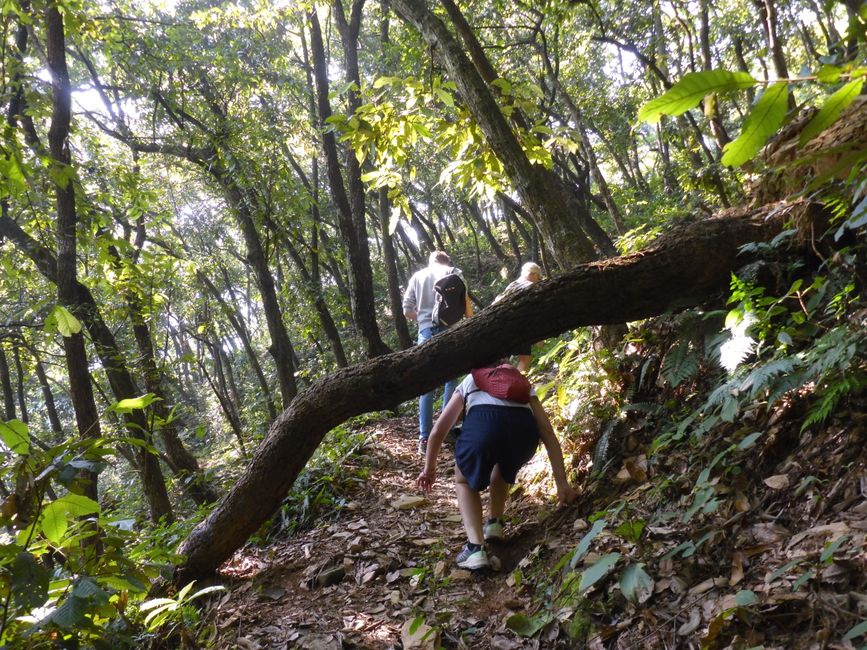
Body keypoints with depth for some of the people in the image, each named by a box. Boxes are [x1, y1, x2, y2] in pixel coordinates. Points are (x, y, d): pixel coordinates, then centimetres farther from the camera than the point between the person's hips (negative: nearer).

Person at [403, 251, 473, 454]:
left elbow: (407, 310, 12)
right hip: (449, 329, -2)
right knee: (450, 380, 8)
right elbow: (465, 302, -4)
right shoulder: (453, 272, 10)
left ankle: (424, 438, -1)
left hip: (426, 332, 2)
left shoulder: (417, 276, 17)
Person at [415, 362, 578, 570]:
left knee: (464, 481, 26)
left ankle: (475, 547, 8)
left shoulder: (469, 381, 37)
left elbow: (438, 431, 35)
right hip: (524, 428, 2)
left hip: (482, 423, -2)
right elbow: (548, 433, 28)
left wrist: (429, 469, 49)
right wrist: (562, 483, 27)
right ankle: (494, 523, 29)